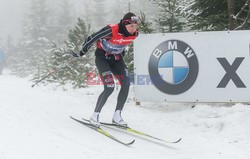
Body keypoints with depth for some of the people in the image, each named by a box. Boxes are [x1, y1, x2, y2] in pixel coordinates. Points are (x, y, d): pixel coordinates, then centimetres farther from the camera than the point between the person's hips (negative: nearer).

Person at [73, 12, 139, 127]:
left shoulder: (134, 34, -12)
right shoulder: (111, 30, -31)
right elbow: (92, 38, -18)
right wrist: (81, 52, -8)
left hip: (116, 58, 6)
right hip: (103, 57, -6)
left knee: (126, 84, -11)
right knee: (109, 87, -19)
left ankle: (117, 117, -1)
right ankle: (95, 116, -4)